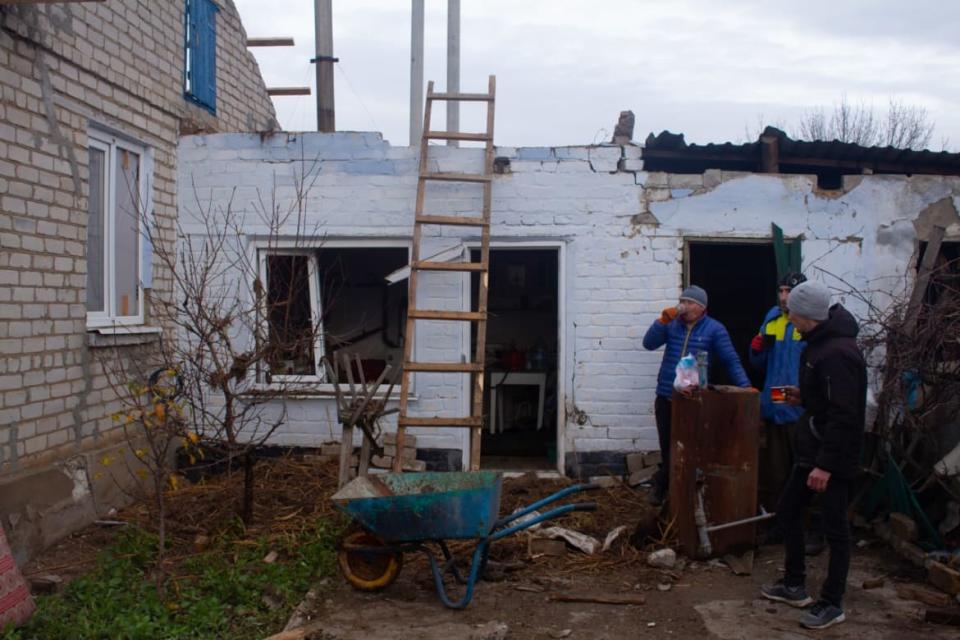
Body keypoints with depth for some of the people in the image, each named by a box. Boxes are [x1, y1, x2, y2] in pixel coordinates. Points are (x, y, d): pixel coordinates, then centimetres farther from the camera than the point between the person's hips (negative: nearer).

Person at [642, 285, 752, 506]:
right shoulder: (672, 324, 7)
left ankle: (661, 484, 22)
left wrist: (745, 386, -15)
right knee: (667, 446, 11)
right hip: (666, 397, 3)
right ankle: (663, 485, 24)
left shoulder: (714, 329, -4)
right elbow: (649, 344, -1)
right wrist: (663, 320, -12)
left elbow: (731, 361, -5)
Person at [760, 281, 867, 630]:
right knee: (787, 510, 17)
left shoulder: (838, 353, -24)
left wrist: (826, 464, -26)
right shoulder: (820, 343, 8)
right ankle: (794, 585, 31)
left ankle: (832, 604, 15)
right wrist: (802, 397, 5)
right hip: (812, 449, 11)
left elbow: (844, 415, -26)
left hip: (834, 456, -11)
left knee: (835, 528, 2)